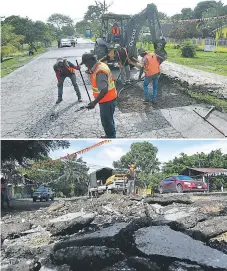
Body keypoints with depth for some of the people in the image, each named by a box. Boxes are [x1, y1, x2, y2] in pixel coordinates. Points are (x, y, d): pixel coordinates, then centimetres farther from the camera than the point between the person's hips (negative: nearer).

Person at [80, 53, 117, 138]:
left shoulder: (99, 71, -28)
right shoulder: (101, 65, 4)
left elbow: (104, 90, -36)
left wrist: (94, 102, -38)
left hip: (107, 101, -10)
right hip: (109, 99, 10)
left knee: (106, 121, 3)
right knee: (108, 120, 24)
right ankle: (111, 136, 40)